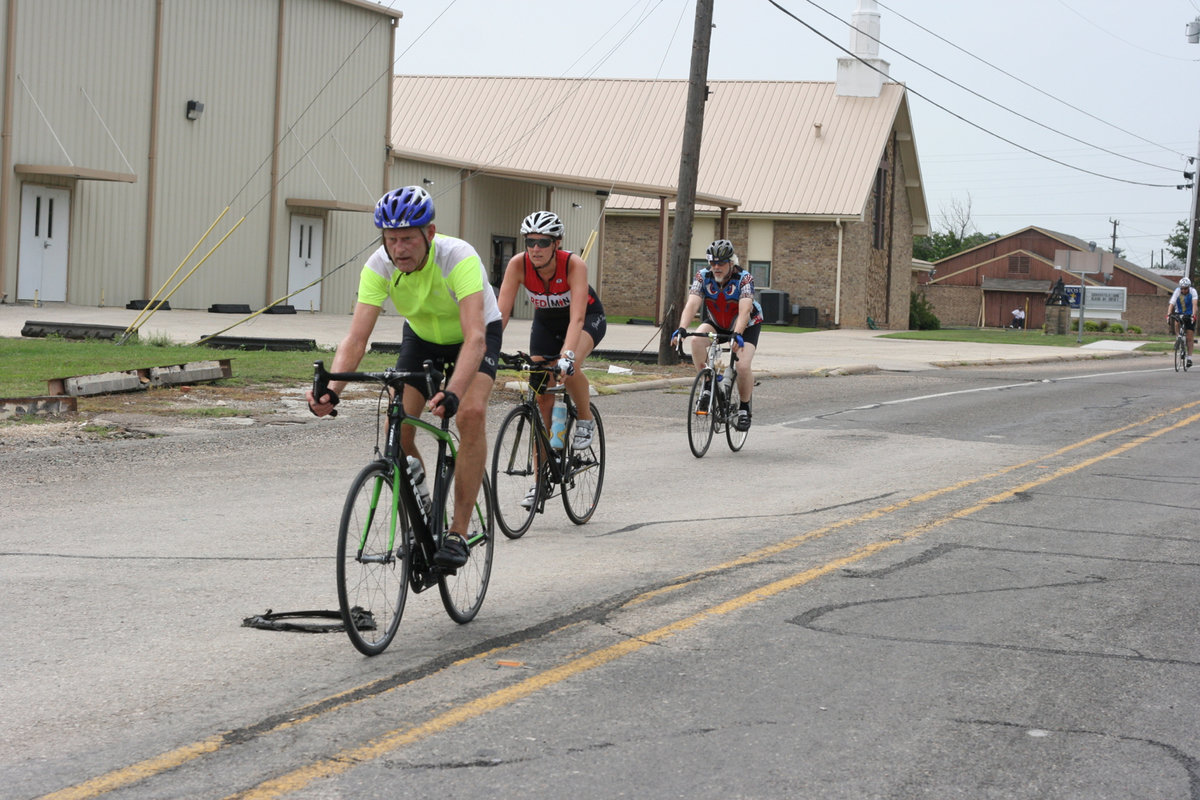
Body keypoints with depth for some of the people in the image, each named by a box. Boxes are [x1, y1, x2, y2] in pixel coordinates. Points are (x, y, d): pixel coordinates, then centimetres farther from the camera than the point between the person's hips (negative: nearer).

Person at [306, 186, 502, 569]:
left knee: (471, 413, -29)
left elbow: (475, 338, -47)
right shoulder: (379, 266, -26)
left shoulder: (459, 258, -38)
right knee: (397, 428, -13)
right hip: (421, 336, 4)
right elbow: (356, 338, -30)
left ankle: (457, 533, -22)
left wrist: (451, 393, -62)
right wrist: (331, 389, -47)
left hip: (475, 333, -4)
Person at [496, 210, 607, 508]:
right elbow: (501, 312, -29)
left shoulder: (574, 265, -34)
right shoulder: (518, 264, -26)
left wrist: (568, 355, -58)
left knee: (569, 368, -35)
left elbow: (577, 317, -43)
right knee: (542, 399, -2)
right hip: (546, 321, 4)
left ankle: (585, 420, -6)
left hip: (588, 317, -4)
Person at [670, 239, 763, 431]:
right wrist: (681, 329, -50)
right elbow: (692, 304, -33)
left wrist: (737, 334, -58)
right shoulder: (703, 277, -20)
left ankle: (744, 408, 2)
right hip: (716, 323, 3)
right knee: (697, 340, -30)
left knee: (743, 366, -23)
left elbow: (744, 310, -41)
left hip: (747, 325, -3)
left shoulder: (744, 279, -28)